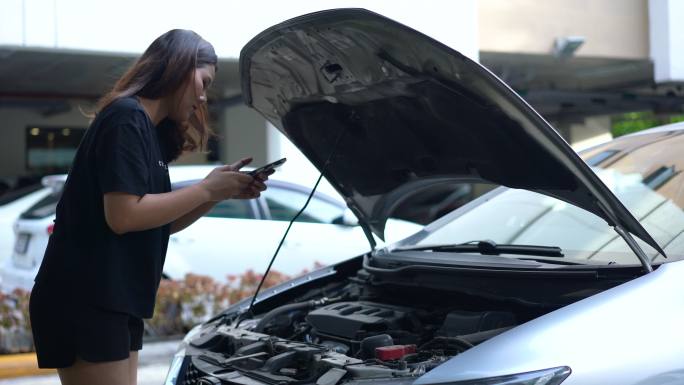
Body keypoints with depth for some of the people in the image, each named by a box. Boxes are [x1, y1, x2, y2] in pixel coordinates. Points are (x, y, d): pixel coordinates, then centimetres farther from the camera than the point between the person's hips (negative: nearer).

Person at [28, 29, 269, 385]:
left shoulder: (150, 129, 17)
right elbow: (123, 216, -22)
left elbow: (160, 222, 18)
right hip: (84, 304, -10)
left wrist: (222, 192, 7)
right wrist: (206, 190, -14)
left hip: (116, 303, 10)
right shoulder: (127, 119, -14)